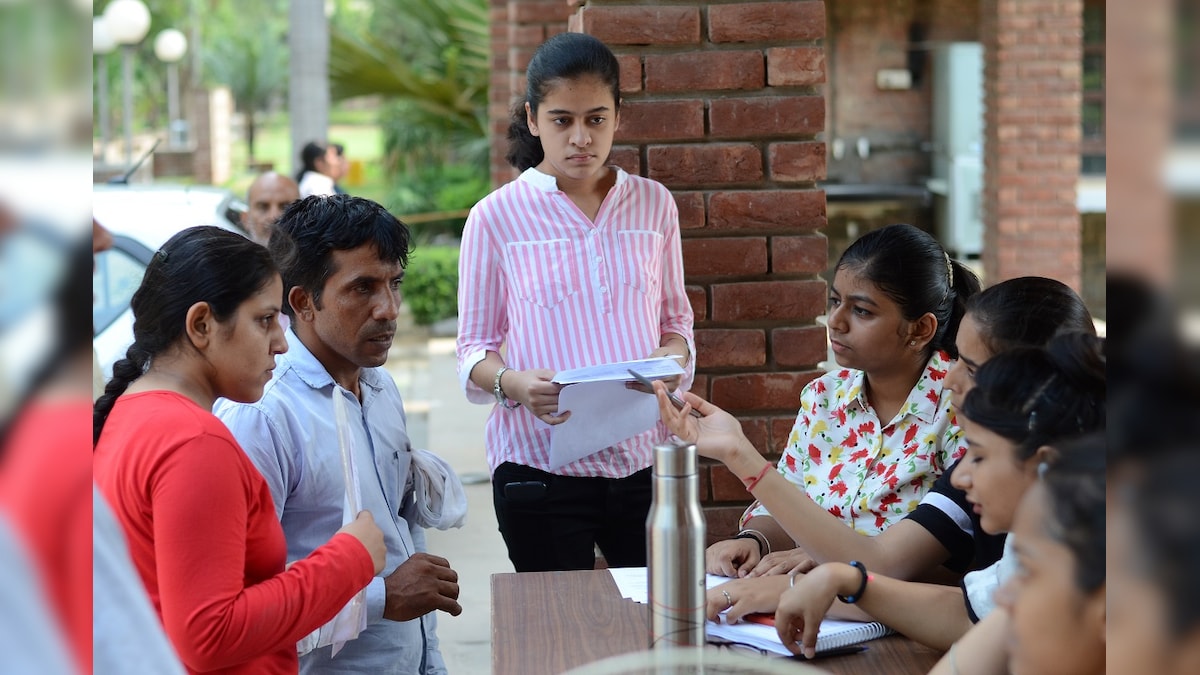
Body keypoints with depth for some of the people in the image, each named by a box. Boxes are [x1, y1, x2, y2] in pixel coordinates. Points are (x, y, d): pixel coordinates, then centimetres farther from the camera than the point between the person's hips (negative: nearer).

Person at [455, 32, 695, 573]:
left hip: (645, 456, 2)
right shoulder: (497, 217, -1)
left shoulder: (654, 204, 7)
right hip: (540, 462, -2)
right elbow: (474, 349, 2)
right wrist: (513, 383, -19)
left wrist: (675, 354, -7)